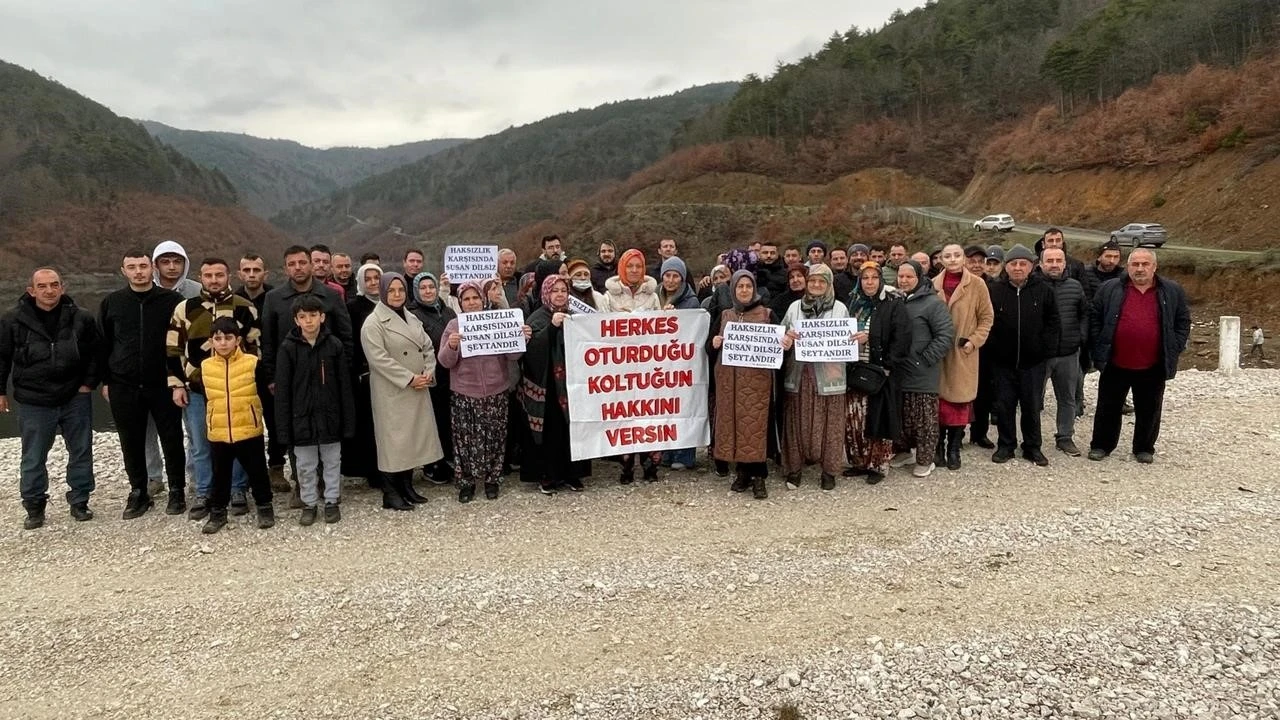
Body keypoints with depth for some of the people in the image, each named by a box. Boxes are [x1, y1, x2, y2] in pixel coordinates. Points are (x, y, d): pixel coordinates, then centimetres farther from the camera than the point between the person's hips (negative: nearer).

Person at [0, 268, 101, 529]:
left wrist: (89, 383, 2)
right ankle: (34, 506, 22)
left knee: (81, 452, 9)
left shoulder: (81, 318, -3)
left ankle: (79, 501, 23)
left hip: (75, 399, 1)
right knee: (33, 459, 7)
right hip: (34, 402, -1)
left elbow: (97, 352, 8)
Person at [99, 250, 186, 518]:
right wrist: (106, 380, 8)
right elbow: (102, 344, 12)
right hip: (124, 387, 2)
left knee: (172, 440, 4)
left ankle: (177, 491, 17)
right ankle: (138, 492, 23)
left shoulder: (172, 301, -3)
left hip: (163, 385, -2)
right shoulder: (111, 303, 5)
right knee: (131, 442, 10)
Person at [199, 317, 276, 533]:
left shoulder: (252, 363, -8)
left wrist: (257, 415, 3)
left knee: (257, 472, 10)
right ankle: (218, 512, 26)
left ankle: (264, 507, 25)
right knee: (220, 474, 13)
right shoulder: (205, 367, 1)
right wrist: (208, 423, 16)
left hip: (249, 430, -2)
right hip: (218, 433, 2)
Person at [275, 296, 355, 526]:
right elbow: (282, 389, -4)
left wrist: (348, 421, -3)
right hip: (301, 417, 0)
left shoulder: (334, 345, -4)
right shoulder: (288, 348, -6)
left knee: (332, 461, 12)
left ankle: (332, 501, 25)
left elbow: (344, 386, -2)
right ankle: (309, 504, 25)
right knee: (305, 465, 11)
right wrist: (285, 426, -7)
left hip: (329, 416, 0)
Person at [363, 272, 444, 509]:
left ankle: (407, 487, 21)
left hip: (418, 391, 7)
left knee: (414, 437, 10)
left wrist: (428, 373, -6)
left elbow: (428, 348, 13)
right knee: (393, 439, -2)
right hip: (392, 392, -7)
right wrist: (409, 378, -19)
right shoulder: (373, 323, -9)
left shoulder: (413, 319, 14)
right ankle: (390, 494, 6)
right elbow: (379, 358, -17)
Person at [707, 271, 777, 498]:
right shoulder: (724, 315, 13)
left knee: (756, 423, -7)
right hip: (729, 379, 3)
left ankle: (758, 476, -2)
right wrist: (714, 343, -9)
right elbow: (711, 349, 13)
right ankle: (742, 471, 14)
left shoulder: (767, 314, 5)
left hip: (757, 379, -3)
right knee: (733, 422, 3)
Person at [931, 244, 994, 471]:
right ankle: (938, 447, 14)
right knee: (938, 399, 2)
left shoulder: (976, 284, -1)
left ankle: (954, 450, 13)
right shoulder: (934, 284, 5)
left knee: (960, 400, 1)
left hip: (963, 354, -1)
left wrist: (974, 340, -8)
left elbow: (987, 317, 3)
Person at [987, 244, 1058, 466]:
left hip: (1033, 361, 0)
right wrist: (993, 345, -4)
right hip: (1003, 360, 0)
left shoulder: (1044, 290, 0)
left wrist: (1045, 344, -3)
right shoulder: (995, 290, -3)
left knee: (1032, 406, 8)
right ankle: (1005, 445, 20)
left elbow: (1052, 321, 6)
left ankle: (1032, 447, 21)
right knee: (1004, 406, 7)